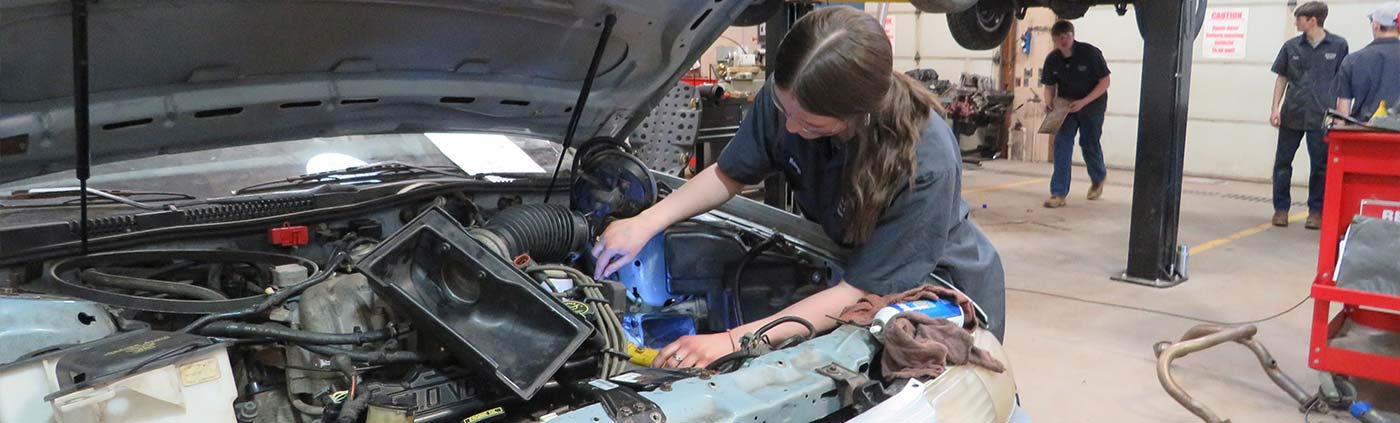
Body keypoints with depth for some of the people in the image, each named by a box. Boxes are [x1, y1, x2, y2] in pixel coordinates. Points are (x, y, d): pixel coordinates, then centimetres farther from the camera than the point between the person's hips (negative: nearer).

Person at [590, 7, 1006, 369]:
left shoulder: (927, 160, -39)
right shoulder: (788, 97, -25)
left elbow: (858, 293, -34)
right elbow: (728, 175, -6)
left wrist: (733, 342, -40)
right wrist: (646, 222, -21)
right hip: (856, 264, 5)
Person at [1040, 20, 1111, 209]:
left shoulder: (1090, 53, -20)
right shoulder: (1052, 59, -9)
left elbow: (1104, 82, -16)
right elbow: (1049, 86, 4)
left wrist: (1083, 102, -26)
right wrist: (1049, 101, -19)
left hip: (1092, 106, -2)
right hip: (1066, 107, 3)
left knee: (1089, 145, 7)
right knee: (1062, 143, -12)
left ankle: (1099, 178, 40)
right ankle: (1059, 193, -12)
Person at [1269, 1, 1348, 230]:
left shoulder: (1338, 46, -1)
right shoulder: (1291, 46, 4)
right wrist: (1275, 108, 2)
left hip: (1321, 116, -2)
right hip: (1292, 114, 2)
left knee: (1321, 165, 4)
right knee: (1282, 161, 4)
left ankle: (1316, 211, 14)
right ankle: (1281, 208, 14)